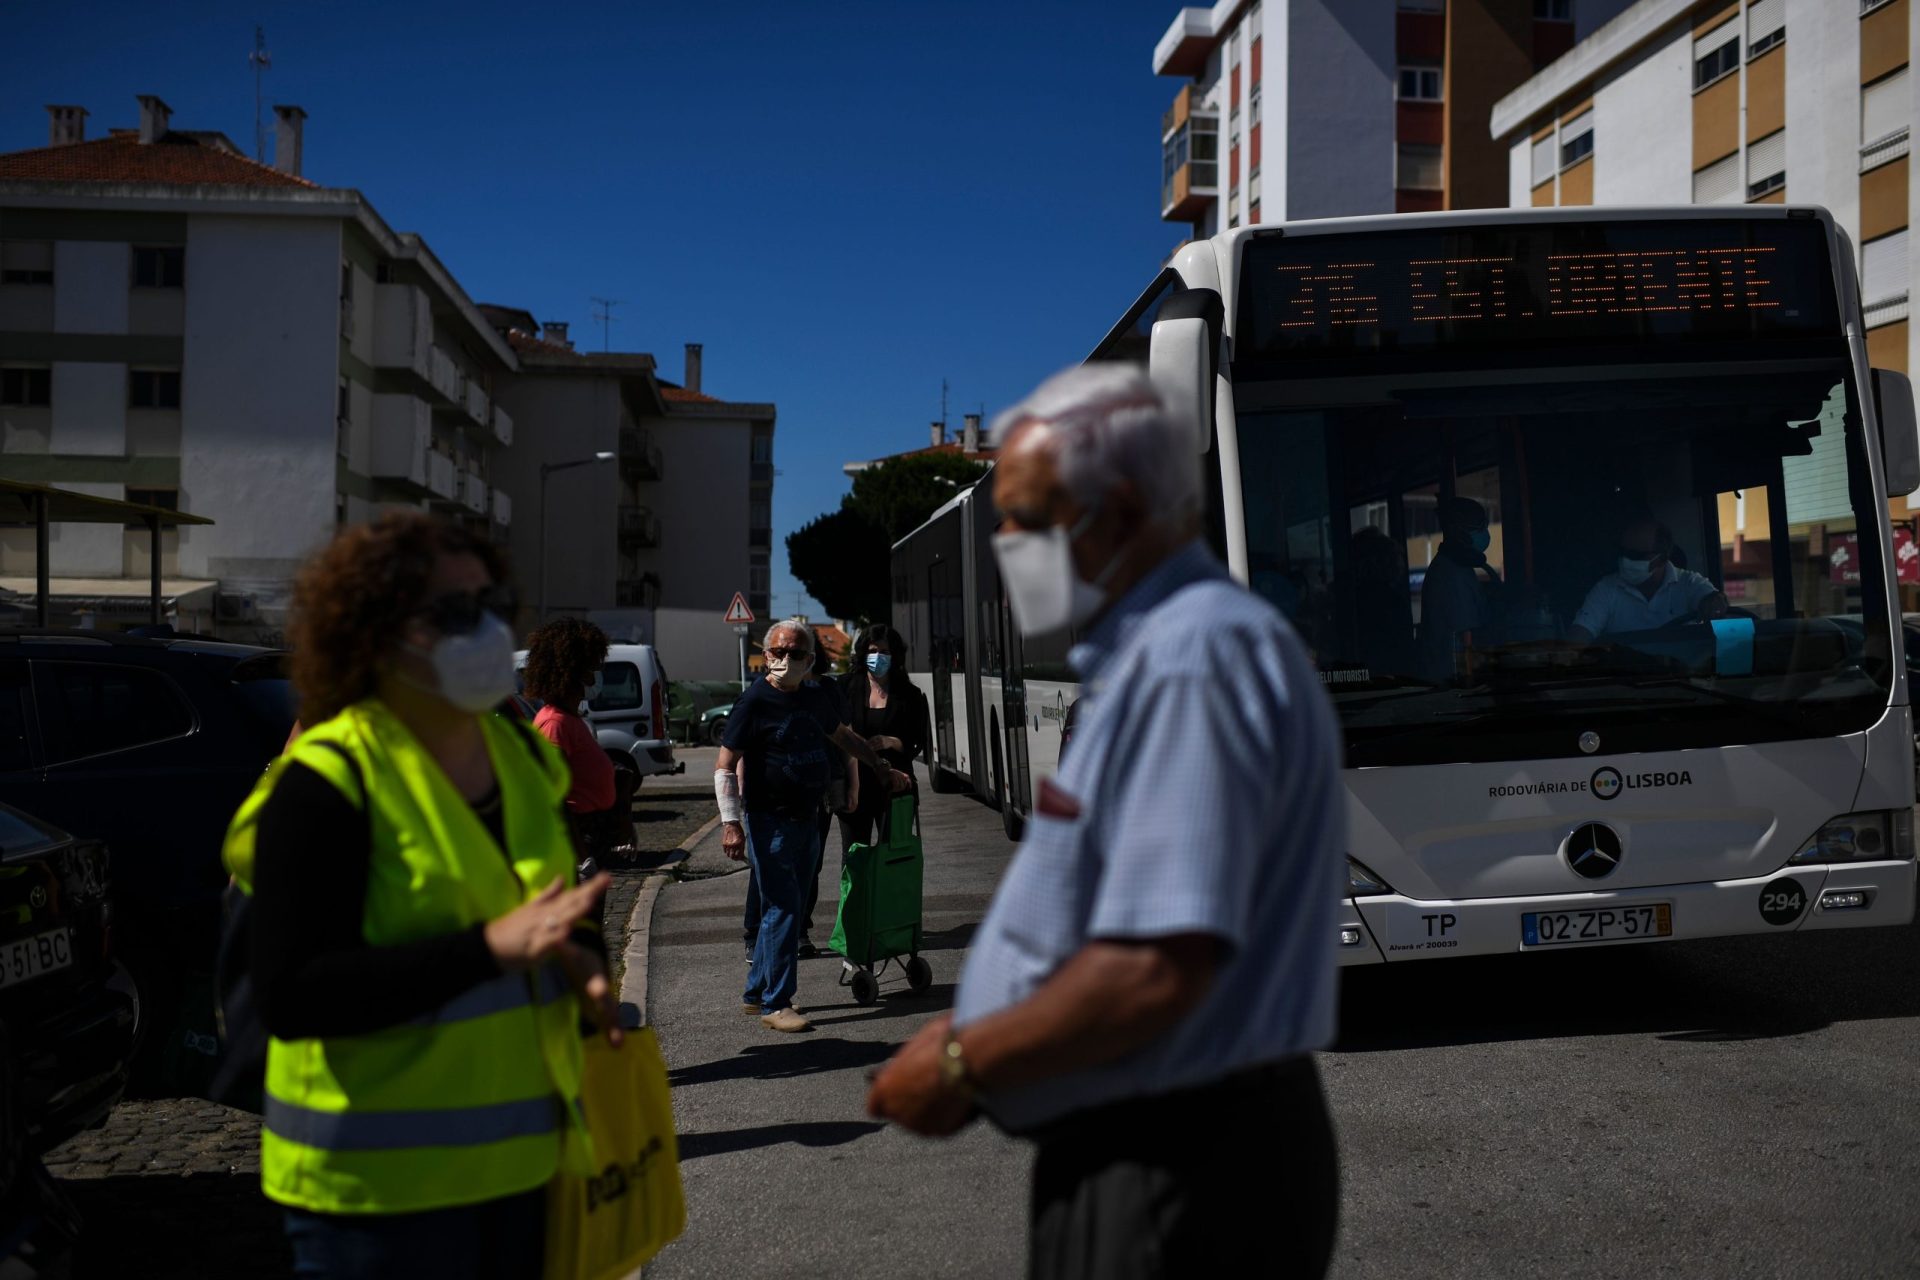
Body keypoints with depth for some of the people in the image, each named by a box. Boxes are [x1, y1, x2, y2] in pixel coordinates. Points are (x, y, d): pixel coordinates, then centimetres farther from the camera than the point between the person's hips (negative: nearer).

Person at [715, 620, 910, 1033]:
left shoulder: (817, 696, 8)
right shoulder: (755, 701, -11)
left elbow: (844, 737, 27)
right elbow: (724, 766, -13)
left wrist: (885, 770, 28)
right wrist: (730, 823, -20)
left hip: (807, 819, 7)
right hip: (768, 820, -7)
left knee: (788, 909, 11)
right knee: (782, 909, -7)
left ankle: (755, 994, 23)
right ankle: (775, 1004, 2)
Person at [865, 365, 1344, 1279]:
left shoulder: (1193, 659, -21)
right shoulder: (1151, 652, 12)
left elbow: (1158, 970, -27)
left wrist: (962, 1064, -15)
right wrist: (977, 1030, 10)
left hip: (1174, 1177, -9)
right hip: (1146, 1149, 9)